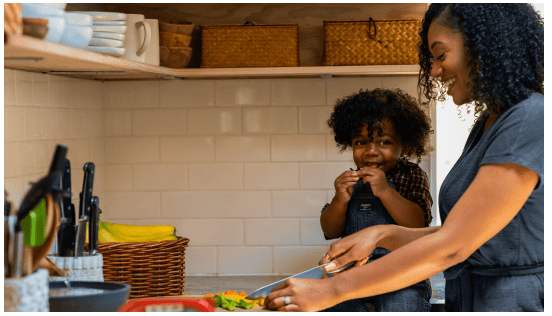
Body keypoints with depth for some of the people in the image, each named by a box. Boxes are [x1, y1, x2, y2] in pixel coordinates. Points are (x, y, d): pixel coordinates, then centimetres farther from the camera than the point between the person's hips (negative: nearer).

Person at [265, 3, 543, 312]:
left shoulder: (531, 122, -19)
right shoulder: (488, 124, 10)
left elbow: (452, 246, -22)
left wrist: (331, 290, -20)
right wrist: (382, 235, -4)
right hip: (470, 297, 8)